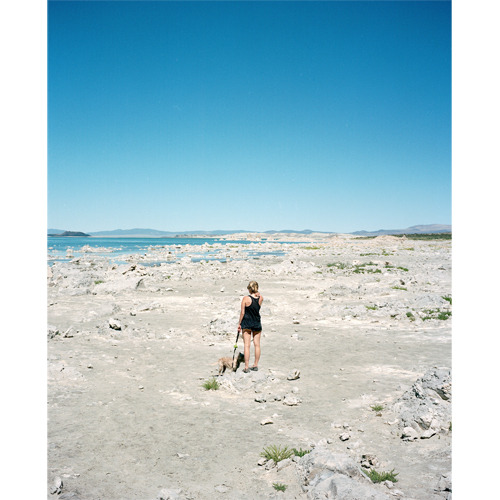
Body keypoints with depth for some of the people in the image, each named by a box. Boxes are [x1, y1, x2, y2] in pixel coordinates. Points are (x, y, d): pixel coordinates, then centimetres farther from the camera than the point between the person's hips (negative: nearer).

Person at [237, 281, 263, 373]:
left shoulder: (245, 298, -14)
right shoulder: (261, 298, -5)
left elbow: (242, 313, -9)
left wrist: (239, 324, 1)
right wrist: (256, 292, 6)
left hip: (246, 323, -3)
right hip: (257, 324, 3)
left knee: (247, 345, 0)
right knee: (257, 344, 12)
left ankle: (246, 367, 1)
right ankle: (256, 365, 21)